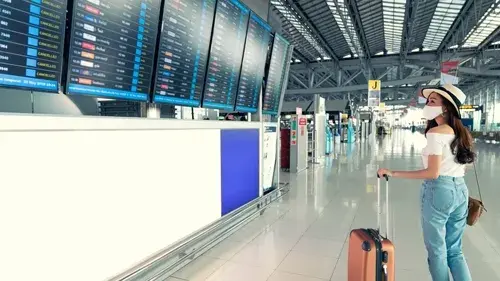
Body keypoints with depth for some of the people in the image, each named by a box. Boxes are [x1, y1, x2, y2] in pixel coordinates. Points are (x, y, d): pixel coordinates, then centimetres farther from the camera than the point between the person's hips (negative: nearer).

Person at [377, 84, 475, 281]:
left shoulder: (436, 132, -14)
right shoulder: (461, 132, 11)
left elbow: (433, 172, -20)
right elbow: (464, 165, 17)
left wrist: (394, 173, -20)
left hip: (438, 190, -8)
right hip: (460, 190, 8)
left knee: (437, 250, 7)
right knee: (454, 250, 19)